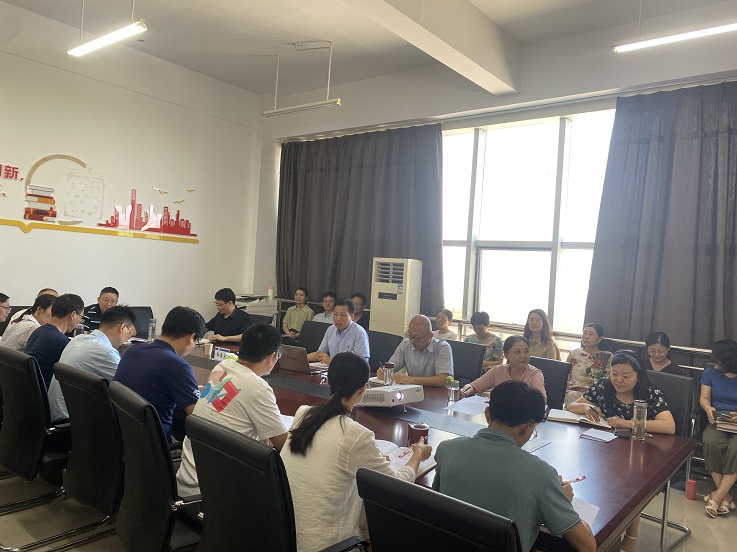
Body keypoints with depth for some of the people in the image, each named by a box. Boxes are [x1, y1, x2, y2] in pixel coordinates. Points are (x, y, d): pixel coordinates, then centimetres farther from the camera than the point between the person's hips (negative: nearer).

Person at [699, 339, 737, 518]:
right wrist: (708, 409, -14)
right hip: (717, 422, 2)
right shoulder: (711, 372, 10)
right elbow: (704, 398, 8)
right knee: (711, 443, -31)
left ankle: (717, 496, -27)